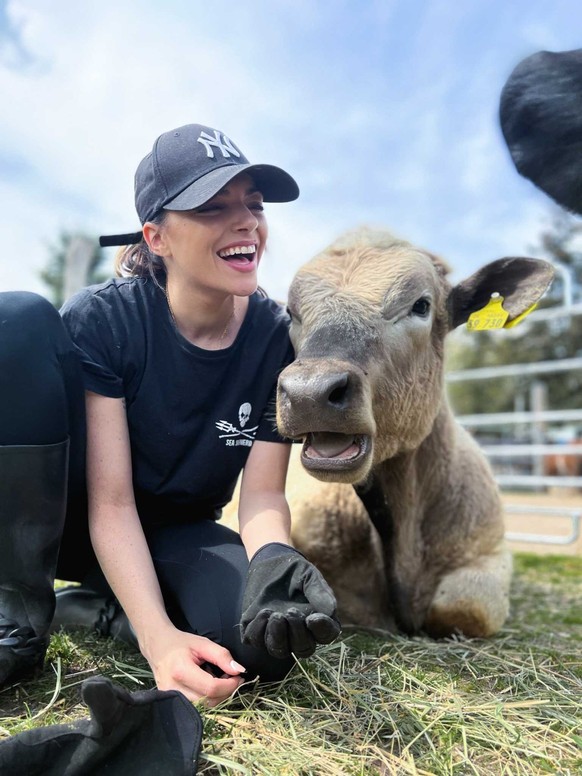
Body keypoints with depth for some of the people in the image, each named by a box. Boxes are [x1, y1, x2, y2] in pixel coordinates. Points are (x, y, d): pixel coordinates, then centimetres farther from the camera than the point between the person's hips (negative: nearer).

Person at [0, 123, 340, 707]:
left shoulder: (278, 339, -13)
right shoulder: (100, 319, -20)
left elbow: (262, 493, -12)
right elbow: (110, 504, -23)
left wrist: (272, 560, -34)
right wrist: (160, 638, -35)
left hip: (176, 535, 2)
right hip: (71, 519, -1)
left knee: (262, 640, -31)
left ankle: (94, 607, 1)